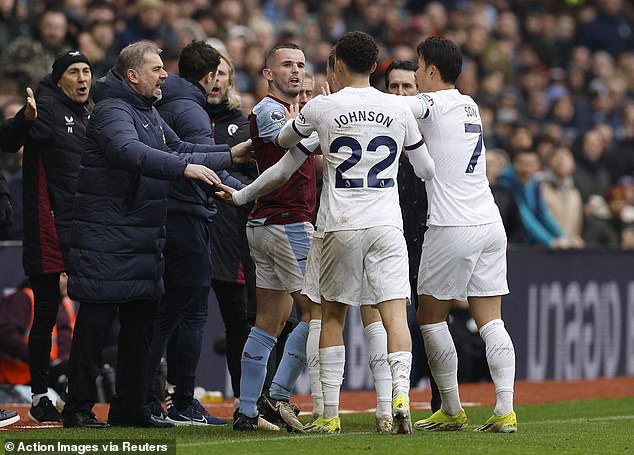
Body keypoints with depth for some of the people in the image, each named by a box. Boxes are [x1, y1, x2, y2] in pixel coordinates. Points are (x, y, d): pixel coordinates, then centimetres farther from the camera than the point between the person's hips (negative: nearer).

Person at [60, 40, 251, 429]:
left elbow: (179, 149, 29)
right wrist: (185, 167, -39)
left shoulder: (150, 112, 19)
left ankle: (130, 407, 18)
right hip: (106, 235, -10)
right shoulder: (113, 109, -13)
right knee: (95, 320, -7)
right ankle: (79, 408, -5)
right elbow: (131, 151, -31)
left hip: (145, 235, 10)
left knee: (140, 322, 11)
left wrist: (230, 156, 21)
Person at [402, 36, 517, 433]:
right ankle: (506, 411, -7)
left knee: (430, 317, 6)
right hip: (491, 224, 7)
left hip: (453, 229, -7)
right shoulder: (470, 105, 16)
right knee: (491, 321, 3)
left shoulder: (433, 104, -6)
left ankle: (453, 411, 8)